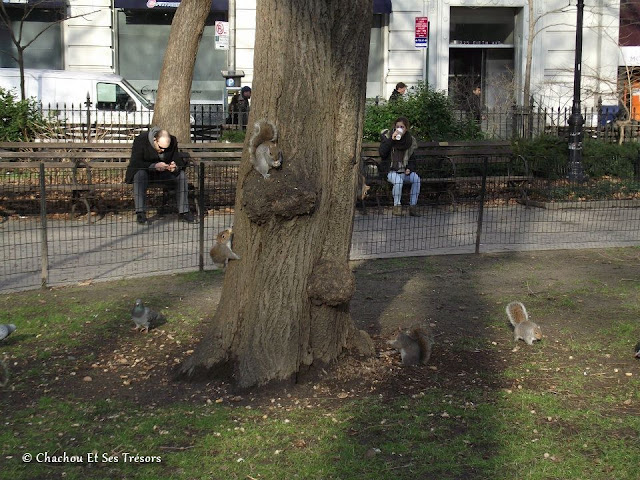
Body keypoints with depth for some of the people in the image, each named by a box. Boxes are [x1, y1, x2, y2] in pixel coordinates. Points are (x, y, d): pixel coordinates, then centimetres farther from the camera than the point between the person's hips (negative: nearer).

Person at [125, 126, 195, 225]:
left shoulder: (173, 141, -9)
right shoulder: (141, 140, -21)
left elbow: (178, 161, -4)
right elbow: (135, 163, -27)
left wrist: (175, 167, -31)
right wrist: (154, 166, -42)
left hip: (163, 172, 4)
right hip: (143, 170, -3)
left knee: (182, 175, -21)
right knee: (140, 175, -38)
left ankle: (183, 212, -18)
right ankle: (140, 213, -38)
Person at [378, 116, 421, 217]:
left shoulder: (410, 140, 9)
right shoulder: (388, 136, 0)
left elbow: (412, 159, 17)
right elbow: (382, 153, -15)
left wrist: (409, 168, -4)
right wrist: (391, 139, -22)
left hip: (403, 171, 3)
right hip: (390, 171, -3)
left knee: (416, 179, -26)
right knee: (398, 180, -36)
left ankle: (413, 206, -19)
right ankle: (397, 206, -18)